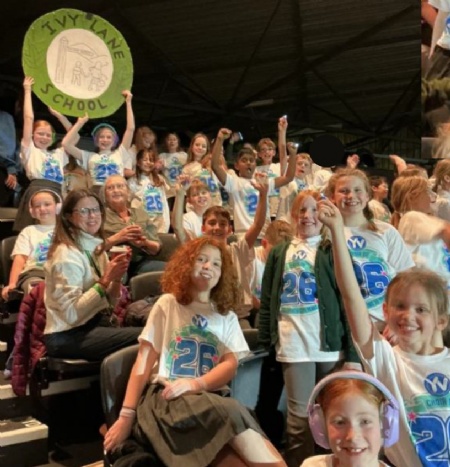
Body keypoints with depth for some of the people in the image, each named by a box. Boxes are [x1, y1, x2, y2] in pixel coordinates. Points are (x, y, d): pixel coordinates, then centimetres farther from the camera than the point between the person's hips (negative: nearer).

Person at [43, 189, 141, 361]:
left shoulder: (95, 248, 11)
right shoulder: (66, 254, -15)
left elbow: (109, 302, 14)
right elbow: (72, 313, -21)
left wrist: (117, 278, -4)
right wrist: (105, 280, -20)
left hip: (92, 326, 8)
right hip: (68, 337, -8)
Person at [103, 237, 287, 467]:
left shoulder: (227, 317, 19)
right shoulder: (168, 304, 10)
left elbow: (230, 365, 4)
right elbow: (144, 361, 5)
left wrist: (195, 384, -16)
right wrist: (126, 415, -2)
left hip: (209, 400, 3)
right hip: (165, 398, -3)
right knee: (231, 414, -36)